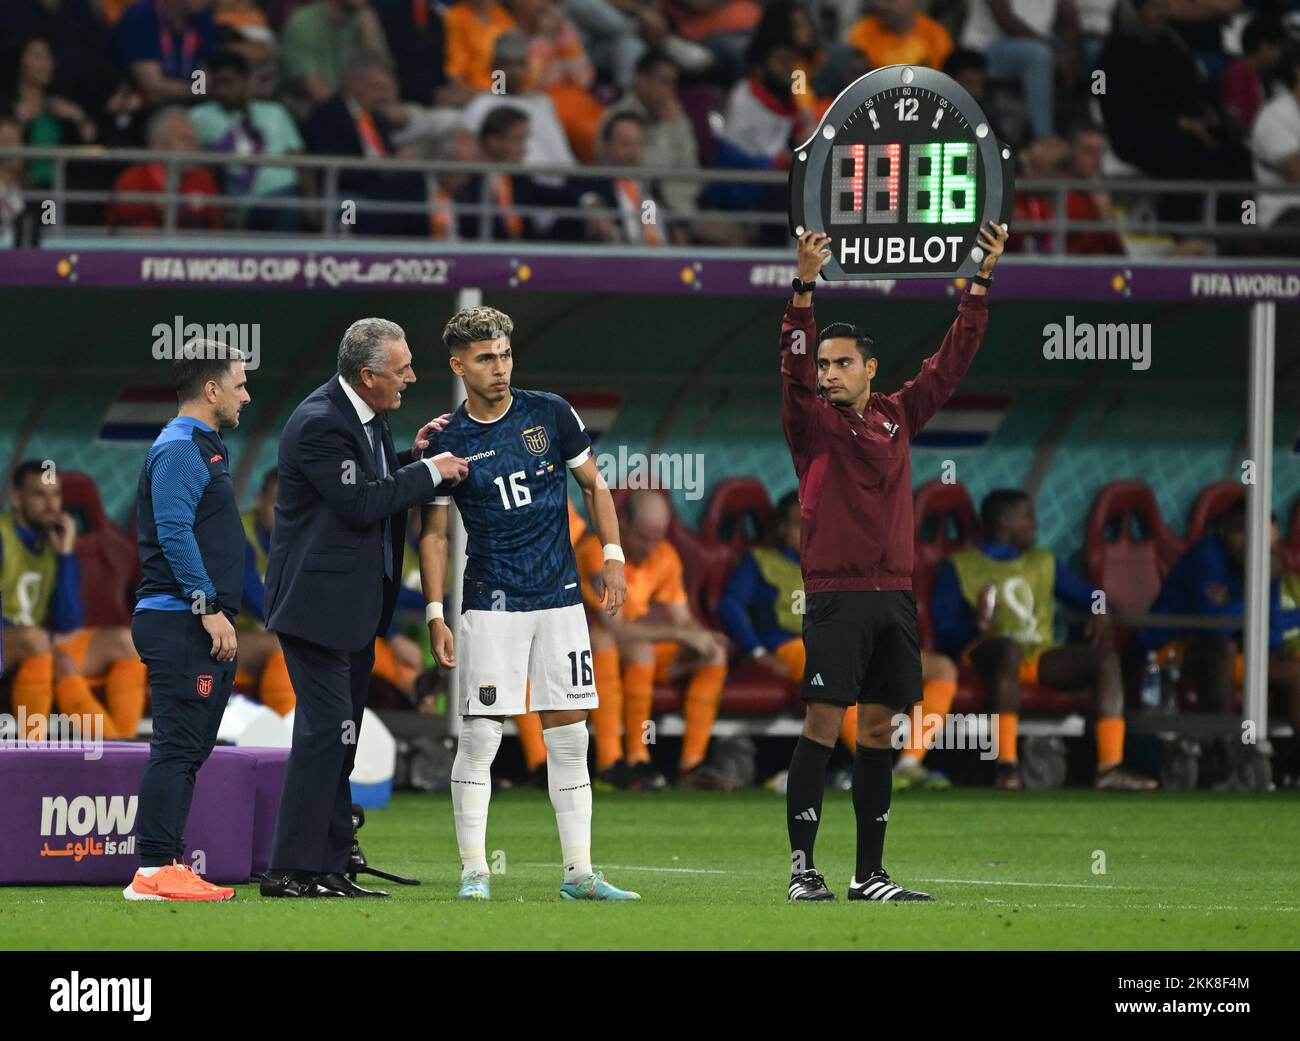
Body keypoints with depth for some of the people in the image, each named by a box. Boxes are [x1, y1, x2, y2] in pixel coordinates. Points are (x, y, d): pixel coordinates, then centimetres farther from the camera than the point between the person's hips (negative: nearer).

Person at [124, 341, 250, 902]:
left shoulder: (203, 447, 21)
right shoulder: (178, 450, -11)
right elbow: (174, 534, -19)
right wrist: (210, 609, -22)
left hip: (203, 625, 11)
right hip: (180, 620, -11)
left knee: (186, 749, 10)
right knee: (178, 746, -13)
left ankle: (168, 864, 12)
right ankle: (154, 871, -16)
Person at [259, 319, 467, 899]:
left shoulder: (365, 415, 10)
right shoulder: (319, 424, -19)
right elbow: (361, 503, -22)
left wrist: (411, 455, 3)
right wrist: (429, 472, -14)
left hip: (356, 605, 10)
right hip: (318, 601, -10)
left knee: (340, 736, 11)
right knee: (326, 731, -12)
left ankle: (329, 871, 16)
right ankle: (290, 872, -11)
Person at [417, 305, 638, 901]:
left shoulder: (549, 414, 4)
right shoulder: (448, 443, -1)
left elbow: (593, 485, 14)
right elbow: (434, 533, 4)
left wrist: (613, 556, 4)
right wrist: (435, 615, -3)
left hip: (559, 600, 2)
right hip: (490, 606, -2)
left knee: (569, 739, 3)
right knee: (479, 738, -7)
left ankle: (578, 873, 6)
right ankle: (474, 871, -2)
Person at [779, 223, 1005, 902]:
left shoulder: (897, 416, 13)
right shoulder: (813, 424, 1)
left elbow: (952, 360, 17)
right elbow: (794, 364, -14)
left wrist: (982, 280, 13)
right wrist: (804, 286, -27)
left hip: (894, 594, 5)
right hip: (836, 595, -5)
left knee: (879, 731, 6)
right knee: (822, 725, -9)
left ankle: (869, 874, 10)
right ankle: (802, 868, -8)